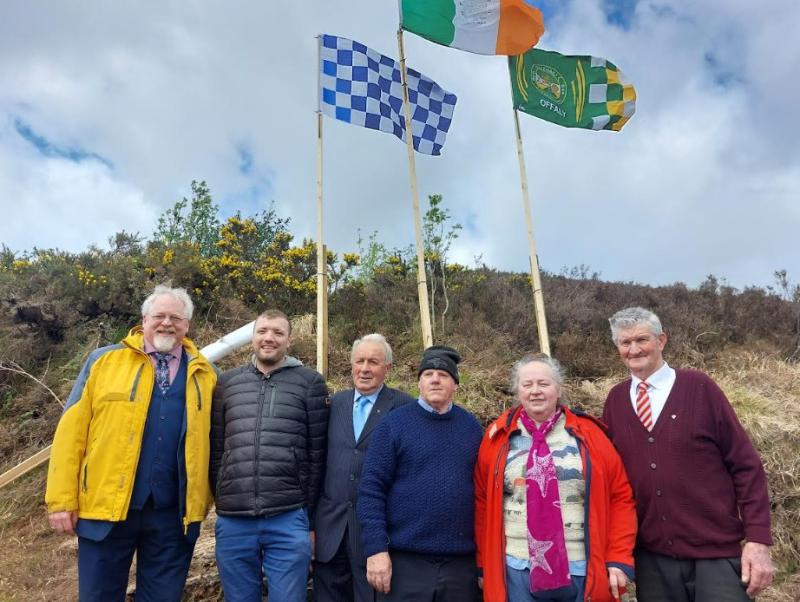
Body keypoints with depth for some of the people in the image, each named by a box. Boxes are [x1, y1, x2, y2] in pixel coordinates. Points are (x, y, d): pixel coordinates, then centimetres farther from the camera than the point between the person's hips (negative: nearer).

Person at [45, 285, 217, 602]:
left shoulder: (204, 374, 6)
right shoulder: (104, 360, 3)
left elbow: (214, 440, 6)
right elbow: (72, 430, 0)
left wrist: (204, 500, 1)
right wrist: (62, 499, -5)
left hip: (174, 513, 1)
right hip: (106, 506, -1)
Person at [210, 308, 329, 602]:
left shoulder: (310, 382, 1)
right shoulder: (227, 382, 9)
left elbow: (317, 455, 1)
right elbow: (215, 450, 12)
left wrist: (311, 519, 1)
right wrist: (222, 504, 9)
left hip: (288, 521, -2)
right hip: (233, 522, 3)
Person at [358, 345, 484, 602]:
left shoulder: (471, 426, 7)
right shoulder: (394, 423, -2)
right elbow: (371, 488, -6)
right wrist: (376, 549, -12)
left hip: (461, 562, 3)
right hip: (405, 560, -2)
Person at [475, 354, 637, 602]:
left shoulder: (588, 434, 1)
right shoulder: (499, 436, 2)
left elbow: (621, 496, 3)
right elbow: (482, 502, 5)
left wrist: (620, 559, -3)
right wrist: (485, 564, 4)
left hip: (583, 572, 1)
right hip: (517, 571, 0)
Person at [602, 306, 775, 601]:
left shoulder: (699, 387, -6)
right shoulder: (615, 399, 2)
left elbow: (745, 464, -5)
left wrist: (758, 539, -10)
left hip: (715, 555, -2)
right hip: (651, 558, 3)